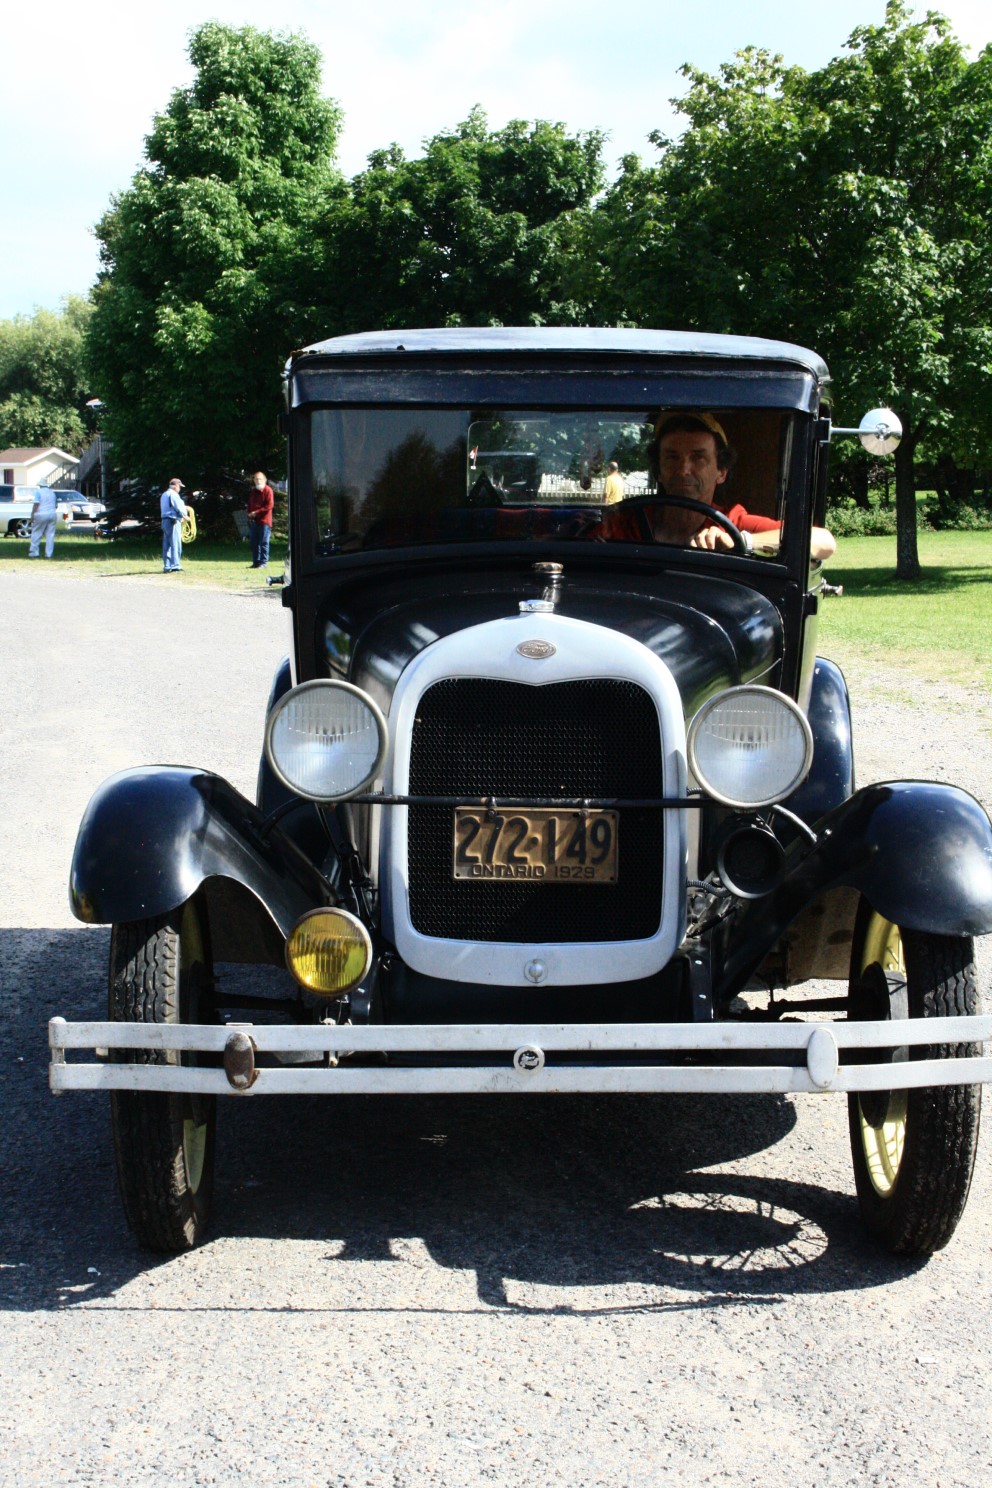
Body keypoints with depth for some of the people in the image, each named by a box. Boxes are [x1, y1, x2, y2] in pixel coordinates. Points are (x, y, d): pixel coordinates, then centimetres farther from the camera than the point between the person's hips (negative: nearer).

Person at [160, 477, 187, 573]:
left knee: (166, 545, 8)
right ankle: (175, 566, -10)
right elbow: (179, 507, -16)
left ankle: (167, 566, 10)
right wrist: (184, 515, 2)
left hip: (165, 521, 9)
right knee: (175, 544, -8)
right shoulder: (173, 494, -11)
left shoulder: (164, 494, 19)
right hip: (173, 521, -9)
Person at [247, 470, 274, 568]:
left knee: (263, 543, -5)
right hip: (253, 521, 7)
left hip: (264, 521, -7)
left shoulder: (267, 490, -4)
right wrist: (250, 514, 4)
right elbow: (249, 504, 24)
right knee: (254, 543, 7)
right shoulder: (253, 491, 17)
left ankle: (263, 562, -3)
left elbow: (269, 505, -12)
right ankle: (256, 562, 12)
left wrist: (256, 512, -16)